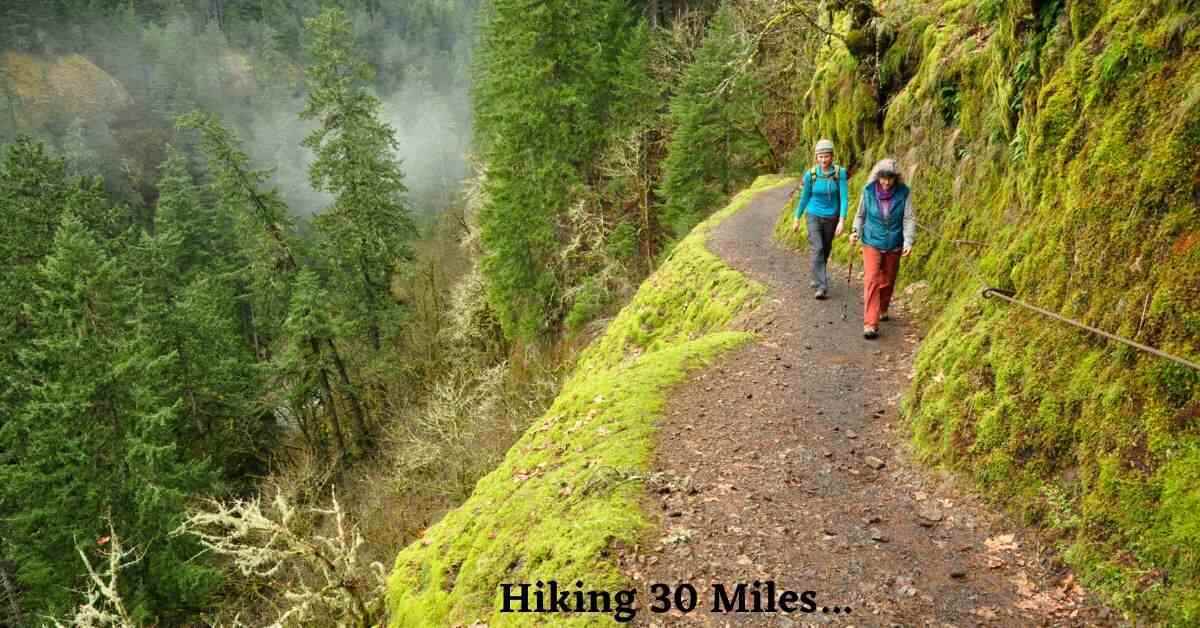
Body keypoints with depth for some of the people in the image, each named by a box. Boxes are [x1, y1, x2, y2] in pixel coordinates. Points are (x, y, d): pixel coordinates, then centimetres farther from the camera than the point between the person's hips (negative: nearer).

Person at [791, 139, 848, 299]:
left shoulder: (840, 173, -13)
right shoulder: (810, 174, -13)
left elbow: (843, 198, -16)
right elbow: (804, 198, 0)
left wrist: (842, 221, -25)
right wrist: (797, 219, 8)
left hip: (831, 218, 1)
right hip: (814, 217, -1)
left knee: (826, 250, 16)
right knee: (817, 250, -17)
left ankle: (817, 277, 40)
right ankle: (822, 287, -18)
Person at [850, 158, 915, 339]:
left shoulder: (904, 193, -9)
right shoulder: (868, 191, -8)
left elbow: (909, 219, -9)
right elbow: (861, 214, 5)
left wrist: (908, 241, -20)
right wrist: (856, 231, -9)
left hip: (894, 245, 1)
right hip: (872, 243, -1)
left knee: (888, 280, 16)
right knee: (871, 280, -12)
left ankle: (882, 309, 43)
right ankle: (870, 324, -15)